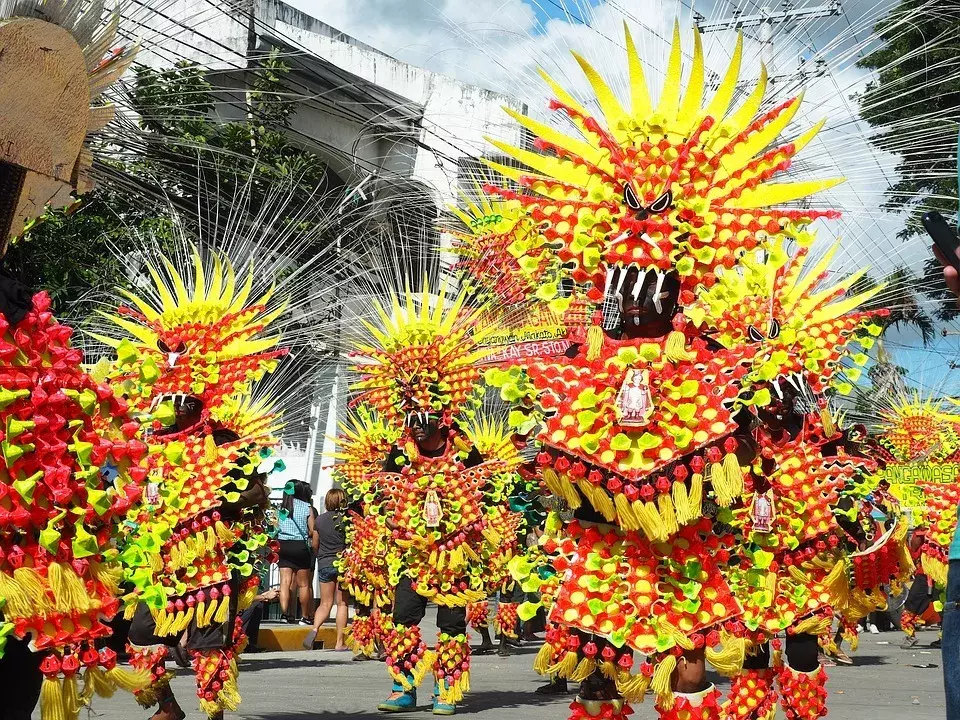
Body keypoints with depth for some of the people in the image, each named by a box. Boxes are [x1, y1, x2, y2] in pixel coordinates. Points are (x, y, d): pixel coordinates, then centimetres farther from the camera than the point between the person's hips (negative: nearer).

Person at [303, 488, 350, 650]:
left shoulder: (320, 519, 3)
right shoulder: (346, 519, -9)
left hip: (324, 564, 3)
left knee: (325, 604, 11)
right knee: (342, 604, 5)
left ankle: (315, 628, -16)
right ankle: (340, 643, 6)